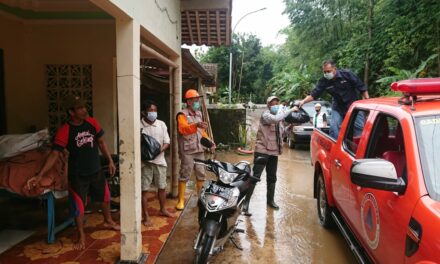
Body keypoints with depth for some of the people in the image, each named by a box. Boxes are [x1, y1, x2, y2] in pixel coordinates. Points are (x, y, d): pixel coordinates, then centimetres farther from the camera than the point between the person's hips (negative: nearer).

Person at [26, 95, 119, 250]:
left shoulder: (92, 123, -7)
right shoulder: (64, 131, -19)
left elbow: (101, 142, 5)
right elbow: (54, 154, -17)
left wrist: (110, 161, 7)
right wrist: (40, 175, -23)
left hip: (96, 171, 4)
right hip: (77, 175, -4)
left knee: (105, 197, 20)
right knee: (78, 206, 6)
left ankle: (108, 221, 47)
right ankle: (81, 236, 28)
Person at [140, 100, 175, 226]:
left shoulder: (161, 124, 2)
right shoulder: (138, 126, -9)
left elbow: (167, 142, 3)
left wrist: (161, 149, -16)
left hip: (159, 160, 4)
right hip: (145, 161, -4)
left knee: (162, 187, 16)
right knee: (144, 190, 3)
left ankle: (162, 210, 36)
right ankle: (146, 216, 15)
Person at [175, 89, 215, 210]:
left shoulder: (199, 114, 17)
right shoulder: (182, 115, -8)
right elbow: (183, 129, -28)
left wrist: (209, 141, 11)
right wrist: (196, 125, -44)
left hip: (199, 150, 7)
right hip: (187, 151, -7)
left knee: (201, 175, 12)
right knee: (184, 175, -2)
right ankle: (181, 200, 8)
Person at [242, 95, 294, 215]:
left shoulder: (278, 116, 14)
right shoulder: (266, 115, -10)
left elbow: (281, 132, 16)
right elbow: (276, 119, -32)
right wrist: (289, 110, -20)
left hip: (274, 151, 8)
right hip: (262, 150, -8)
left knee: (272, 177, 16)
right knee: (255, 177, -10)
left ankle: (270, 200, 32)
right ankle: (246, 202, -5)